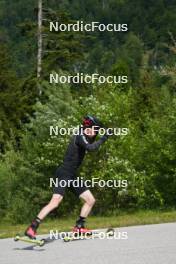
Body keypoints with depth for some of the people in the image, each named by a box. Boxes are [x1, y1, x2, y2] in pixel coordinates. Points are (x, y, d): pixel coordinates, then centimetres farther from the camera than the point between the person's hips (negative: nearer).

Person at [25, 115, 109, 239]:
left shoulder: (82, 137, 14)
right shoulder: (80, 137, -13)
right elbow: (91, 147, -31)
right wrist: (103, 139, -18)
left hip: (72, 175, 10)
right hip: (64, 174, -10)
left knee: (91, 200, 10)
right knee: (55, 202, -21)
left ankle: (79, 227, 20)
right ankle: (32, 228, -20)